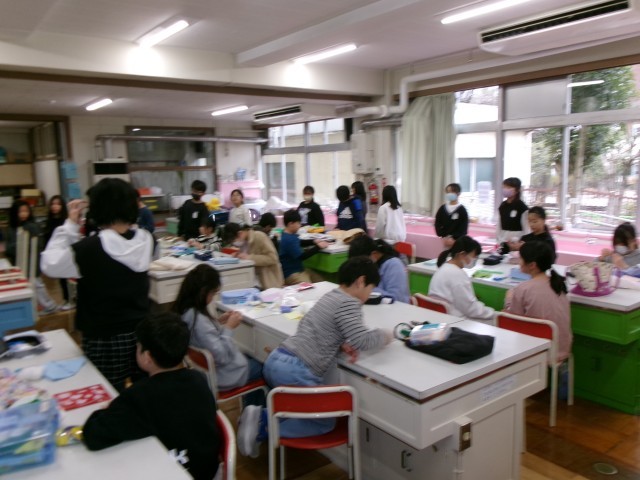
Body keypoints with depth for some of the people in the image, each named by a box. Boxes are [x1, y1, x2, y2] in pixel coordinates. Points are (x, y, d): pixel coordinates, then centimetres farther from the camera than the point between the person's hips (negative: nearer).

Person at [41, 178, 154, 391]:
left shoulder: (88, 248, -20)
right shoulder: (145, 240, -6)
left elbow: (49, 264, -4)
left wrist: (70, 225, -3)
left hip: (103, 340, -4)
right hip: (141, 333, 5)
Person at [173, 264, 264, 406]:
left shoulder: (184, 311, -6)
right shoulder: (199, 320, -34)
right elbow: (221, 357, -29)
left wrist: (218, 322, 1)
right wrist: (229, 328, -20)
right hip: (221, 378, -9)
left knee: (251, 358, 26)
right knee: (262, 366, 12)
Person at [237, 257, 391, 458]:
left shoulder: (331, 296, 17)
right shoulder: (348, 303, -9)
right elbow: (362, 341, -17)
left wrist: (342, 344, 7)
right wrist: (384, 335, 2)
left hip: (276, 361, 9)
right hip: (294, 371, -9)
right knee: (325, 422, 11)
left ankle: (261, 417, 9)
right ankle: (263, 429, -1)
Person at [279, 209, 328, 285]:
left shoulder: (289, 235, 8)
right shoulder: (288, 239, -24)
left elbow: (298, 243, 28)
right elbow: (301, 256, -27)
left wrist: (313, 241, 13)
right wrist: (318, 247, -21)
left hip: (298, 269, 10)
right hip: (291, 274, -10)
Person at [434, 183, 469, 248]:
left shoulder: (462, 210, -4)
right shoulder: (442, 208, 7)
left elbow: (463, 228, -8)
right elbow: (438, 224, 5)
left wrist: (454, 238, -19)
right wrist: (443, 237, -9)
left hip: (457, 241, -3)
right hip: (444, 239, 4)